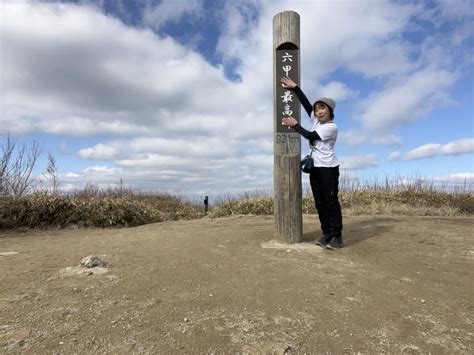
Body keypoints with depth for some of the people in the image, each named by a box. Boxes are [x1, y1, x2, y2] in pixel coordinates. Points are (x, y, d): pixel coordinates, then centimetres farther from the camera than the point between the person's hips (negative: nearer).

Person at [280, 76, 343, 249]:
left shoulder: (331, 127, -11)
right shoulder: (316, 121, 10)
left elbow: (309, 136, -15)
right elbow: (306, 103, 9)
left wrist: (295, 124, -5)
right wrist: (294, 87, 5)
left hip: (328, 168, -7)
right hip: (315, 167, 7)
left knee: (331, 201, -6)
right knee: (319, 202, 7)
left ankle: (337, 236, 1)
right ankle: (326, 233, 14)